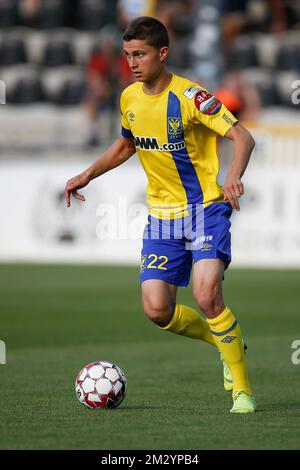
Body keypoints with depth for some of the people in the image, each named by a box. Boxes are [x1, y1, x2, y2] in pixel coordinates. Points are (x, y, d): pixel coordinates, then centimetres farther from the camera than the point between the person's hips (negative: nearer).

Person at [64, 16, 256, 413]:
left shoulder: (189, 96, -16)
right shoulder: (129, 98, 4)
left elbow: (242, 136, -22)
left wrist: (234, 175, -39)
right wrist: (88, 175, 14)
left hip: (206, 207, -6)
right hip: (162, 215, 6)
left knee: (206, 295, -24)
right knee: (157, 310, -6)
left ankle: (242, 388, -7)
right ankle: (227, 341, 22)